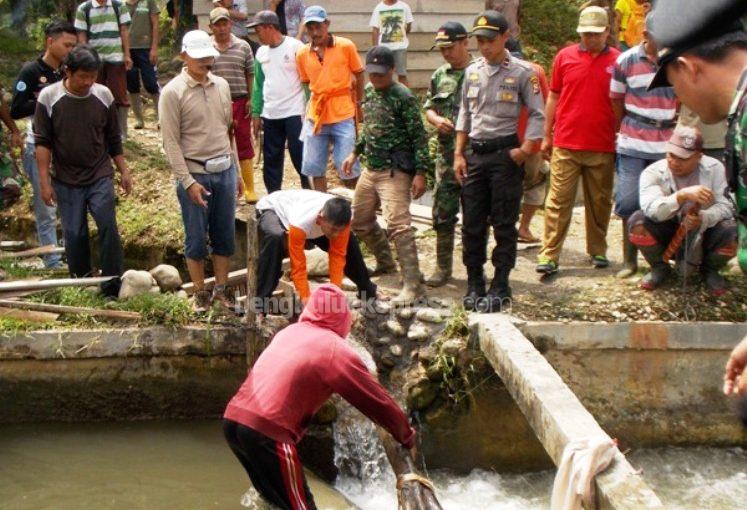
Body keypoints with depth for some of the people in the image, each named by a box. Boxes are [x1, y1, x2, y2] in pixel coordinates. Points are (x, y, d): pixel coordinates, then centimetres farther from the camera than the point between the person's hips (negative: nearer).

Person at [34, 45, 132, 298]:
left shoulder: (104, 95, -4)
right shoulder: (48, 97, -10)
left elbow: (114, 139, 7)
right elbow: (42, 143, -6)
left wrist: (124, 171, 8)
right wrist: (44, 182, -9)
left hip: (100, 176, 1)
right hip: (66, 181, -1)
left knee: (108, 227, -10)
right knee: (74, 234, 7)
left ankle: (113, 284, 0)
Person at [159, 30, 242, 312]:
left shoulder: (221, 86, 7)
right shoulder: (173, 92, -10)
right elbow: (171, 142, -10)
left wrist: (236, 171, 15)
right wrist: (188, 181, -14)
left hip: (224, 170, 5)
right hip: (194, 173, -5)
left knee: (225, 235, 10)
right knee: (196, 238, 5)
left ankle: (221, 289, 23)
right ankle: (201, 293, 17)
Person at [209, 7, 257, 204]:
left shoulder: (243, 46, 4)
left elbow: (250, 74, 7)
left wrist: (250, 99, 0)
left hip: (240, 102, 0)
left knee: (244, 145, 4)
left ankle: (249, 189, 12)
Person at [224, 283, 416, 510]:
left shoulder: (289, 332, 18)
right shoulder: (336, 349, -1)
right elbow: (377, 401, 5)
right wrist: (406, 436, 21)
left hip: (232, 419, 7)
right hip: (267, 432, -7)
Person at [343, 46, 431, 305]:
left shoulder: (403, 97, -14)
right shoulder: (369, 92, 10)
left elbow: (419, 136, -15)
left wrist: (420, 173, -19)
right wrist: (355, 153, 21)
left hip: (395, 171, -8)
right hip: (371, 168, 9)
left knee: (397, 224, -18)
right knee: (360, 221, 17)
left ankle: (413, 284, -18)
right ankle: (385, 261, 40)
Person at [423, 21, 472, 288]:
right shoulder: (439, 76, 12)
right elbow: (428, 107, 19)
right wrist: (436, 119, -3)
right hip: (446, 154, 5)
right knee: (442, 213, 6)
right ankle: (443, 267, 17)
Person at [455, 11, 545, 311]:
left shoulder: (522, 72, -5)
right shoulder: (472, 72, 10)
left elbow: (538, 115, -4)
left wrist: (525, 149, -14)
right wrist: (459, 154, 10)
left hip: (506, 154, -5)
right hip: (475, 153, 5)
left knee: (504, 223, 1)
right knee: (472, 223, 6)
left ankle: (500, 286, 9)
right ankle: (474, 283, 16)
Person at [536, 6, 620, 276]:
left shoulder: (617, 61, 3)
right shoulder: (564, 57, 4)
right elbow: (554, 97, 10)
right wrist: (547, 136, 8)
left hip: (603, 147, 1)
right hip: (565, 144, 0)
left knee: (600, 202, 11)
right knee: (558, 201, -1)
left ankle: (598, 251, 24)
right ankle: (549, 256, 0)